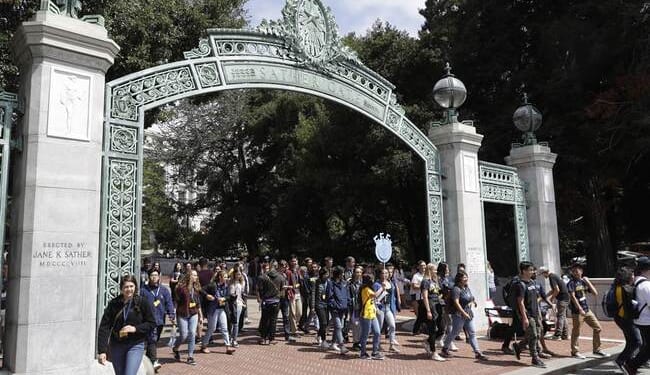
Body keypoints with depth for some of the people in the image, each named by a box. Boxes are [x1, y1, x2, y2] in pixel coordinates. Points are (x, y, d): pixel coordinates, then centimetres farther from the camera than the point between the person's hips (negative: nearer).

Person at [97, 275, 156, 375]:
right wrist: (102, 351, -16)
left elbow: (151, 323, -3)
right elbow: (104, 327, -10)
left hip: (135, 345, -2)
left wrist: (136, 328, -19)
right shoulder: (113, 304, -6)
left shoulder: (142, 303, -9)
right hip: (116, 345, 2)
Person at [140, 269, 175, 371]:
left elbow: (169, 303, 4)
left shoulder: (164, 290, 8)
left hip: (160, 320, 4)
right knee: (152, 340, -15)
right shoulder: (143, 290, 0)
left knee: (154, 340, 14)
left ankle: (148, 359, 31)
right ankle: (154, 361, -18)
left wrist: (172, 314, -8)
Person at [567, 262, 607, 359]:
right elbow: (572, 296, -17)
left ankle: (596, 349, 23)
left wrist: (588, 282, -2)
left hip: (587, 310, 7)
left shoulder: (584, 281, 9)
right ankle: (575, 352, 13)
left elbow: (595, 293, 6)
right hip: (577, 311, -7)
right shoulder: (571, 283, -9)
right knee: (576, 332, 1)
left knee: (597, 328, 10)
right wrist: (580, 309, -22)